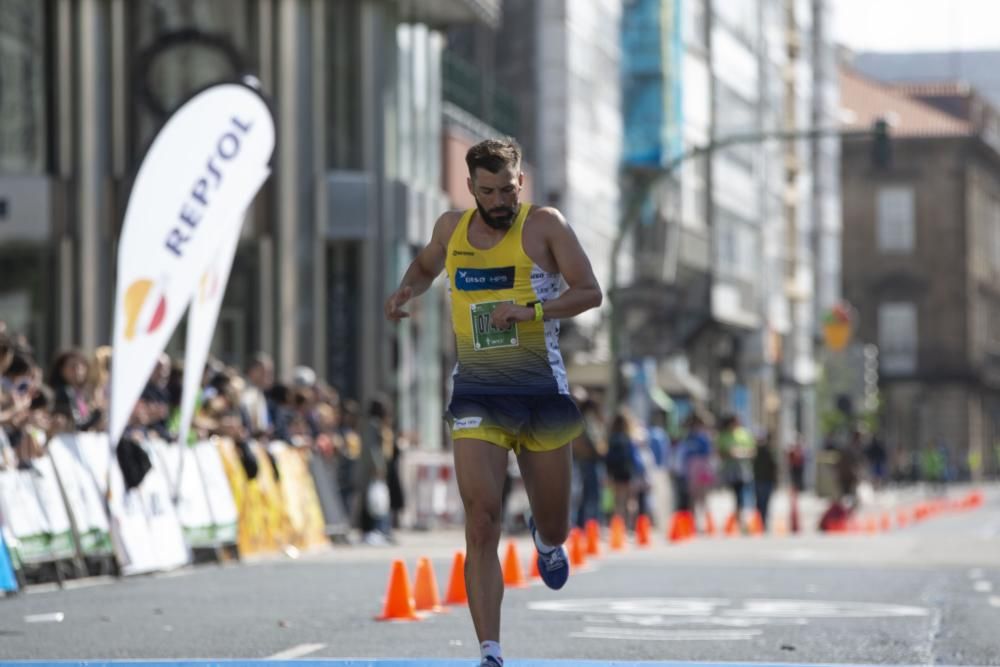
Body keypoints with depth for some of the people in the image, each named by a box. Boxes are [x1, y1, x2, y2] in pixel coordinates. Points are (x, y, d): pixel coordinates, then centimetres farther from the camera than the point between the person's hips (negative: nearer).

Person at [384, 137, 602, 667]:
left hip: (542, 390, -1)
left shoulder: (544, 225, -4)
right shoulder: (451, 229, 7)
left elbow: (590, 292, -8)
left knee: (554, 531, 11)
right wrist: (405, 292, 7)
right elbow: (424, 266, 29)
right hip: (477, 393, 1)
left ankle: (546, 540, 52)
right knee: (481, 525, -13)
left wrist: (531, 311, -23)